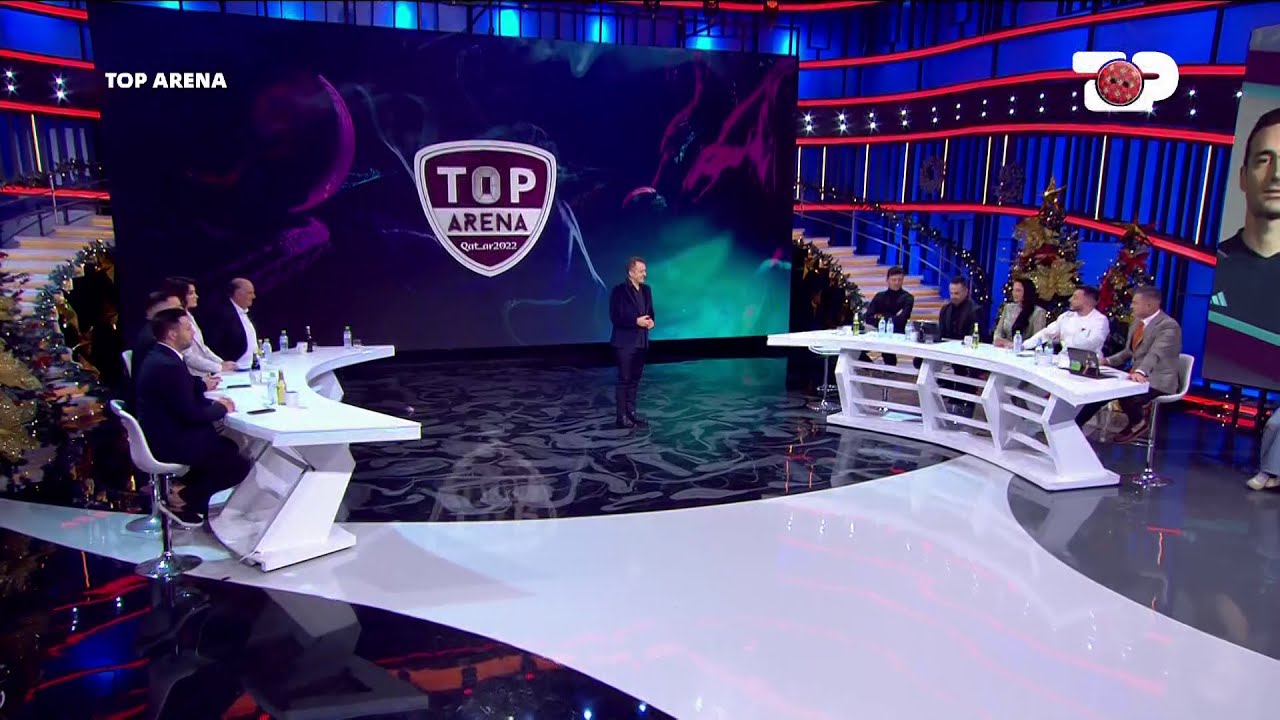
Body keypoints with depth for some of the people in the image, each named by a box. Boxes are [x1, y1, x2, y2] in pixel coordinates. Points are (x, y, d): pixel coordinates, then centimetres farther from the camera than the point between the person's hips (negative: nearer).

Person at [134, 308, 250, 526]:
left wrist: (213, 402, 2)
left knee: (229, 446, 21)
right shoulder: (169, 365, -25)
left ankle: (184, 488, 17)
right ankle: (184, 499, 5)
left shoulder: (159, 357, 7)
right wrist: (221, 408, -7)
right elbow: (191, 414, -24)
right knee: (239, 465, -5)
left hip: (163, 434, 10)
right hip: (169, 443, -10)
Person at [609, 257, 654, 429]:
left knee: (635, 379, 12)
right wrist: (636, 321, -21)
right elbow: (615, 317, -15)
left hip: (641, 342, 7)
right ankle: (622, 416, 3)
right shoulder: (619, 290, -12)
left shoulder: (646, 290, 10)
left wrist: (650, 320, -4)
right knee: (624, 380, -3)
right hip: (625, 342, -7)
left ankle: (631, 412, 20)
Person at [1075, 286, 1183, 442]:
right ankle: (1075, 424, -4)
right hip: (1136, 375, 9)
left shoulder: (1168, 326, -18)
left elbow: (1155, 353, -35)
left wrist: (1140, 372, -52)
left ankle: (1138, 422, -2)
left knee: (1125, 395, -31)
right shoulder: (1137, 322, 10)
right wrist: (1108, 361, 3)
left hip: (1158, 380, -9)